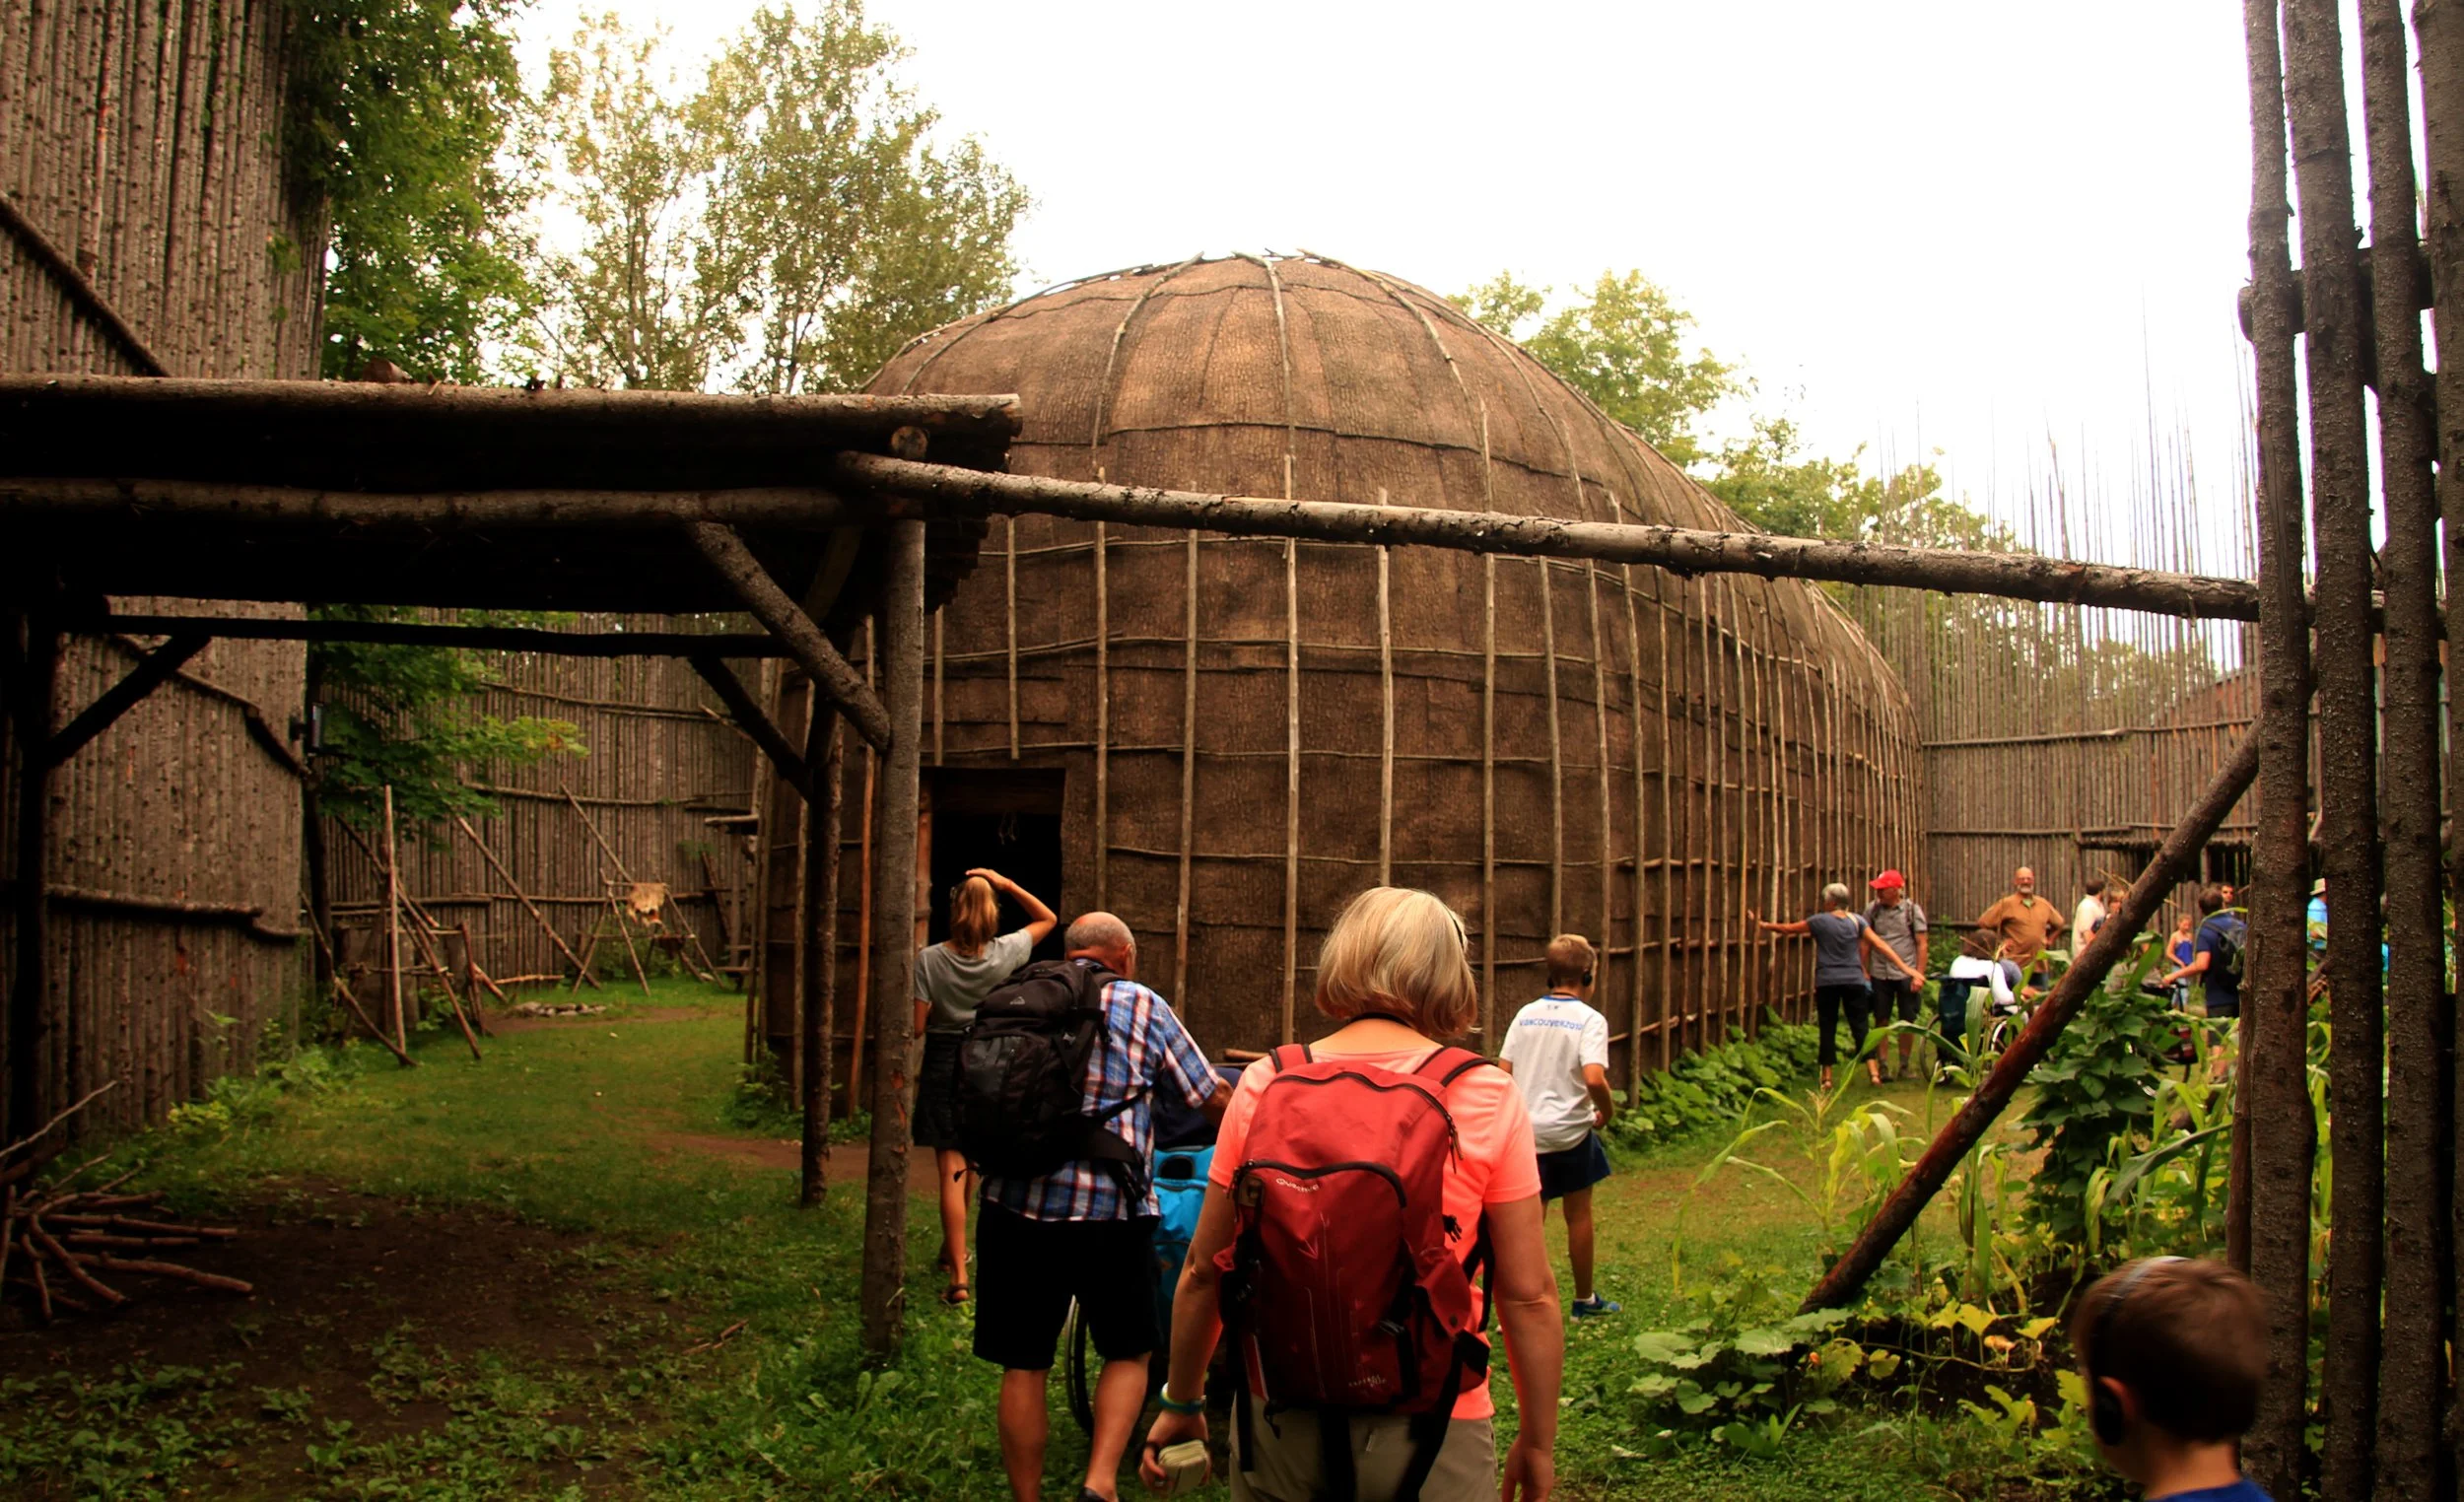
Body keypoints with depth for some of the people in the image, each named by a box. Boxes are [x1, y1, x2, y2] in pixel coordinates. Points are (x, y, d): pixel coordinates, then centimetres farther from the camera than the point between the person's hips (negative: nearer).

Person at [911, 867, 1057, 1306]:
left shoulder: (930, 960, -13)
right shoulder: (1004, 953, -7)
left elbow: (918, 1026, -12)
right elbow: (1047, 918, 10)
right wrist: (1007, 884, 4)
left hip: (943, 1063, -3)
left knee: (951, 1168, -4)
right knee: (973, 1162, 22)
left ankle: (958, 1276, -10)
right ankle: (953, 1249, 41)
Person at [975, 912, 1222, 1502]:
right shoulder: (1142, 1006, 2)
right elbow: (1209, 1099, 8)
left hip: (1017, 1208, 3)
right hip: (1111, 1211, -2)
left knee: (1024, 1366, 12)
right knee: (1129, 1352, 16)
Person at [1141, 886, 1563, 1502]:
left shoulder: (1263, 1087, -4)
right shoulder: (1490, 1098, -9)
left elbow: (1203, 1270, 2)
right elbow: (1528, 1295, -7)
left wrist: (1181, 1404, 16)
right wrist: (1537, 1442, 6)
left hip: (1281, 1427, 3)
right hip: (1429, 1432, -2)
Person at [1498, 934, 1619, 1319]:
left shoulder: (1527, 1014, 3)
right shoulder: (1589, 1019, -11)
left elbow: (1503, 1073, 1)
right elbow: (1594, 1079, -23)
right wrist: (1607, 1110, -5)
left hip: (1526, 1130, 3)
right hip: (1570, 1130, -3)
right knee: (1578, 1214, 14)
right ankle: (1584, 1299, 28)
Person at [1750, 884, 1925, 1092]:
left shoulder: (1820, 921, -4)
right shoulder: (1856, 921, 4)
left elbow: (1787, 928, 5)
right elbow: (1881, 946, 0)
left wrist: (1761, 924, 19)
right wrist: (1905, 968, 0)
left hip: (1827, 983, -2)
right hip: (1854, 981, 2)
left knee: (1828, 1028, 5)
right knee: (1860, 1026, 4)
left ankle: (1827, 1076, 6)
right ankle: (1874, 1071, -5)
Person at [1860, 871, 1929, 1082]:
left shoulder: (1912, 910, -4)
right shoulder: (1872, 909, 1)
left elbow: (1921, 944, -3)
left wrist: (1919, 975, -8)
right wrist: (1864, 971, 0)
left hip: (1906, 975, -1)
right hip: (1879, 975, 1)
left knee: (1908, 1022, 6)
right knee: (1881, 1022, 3)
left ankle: (1904, 1065, 19)